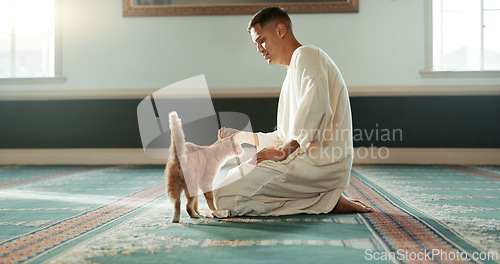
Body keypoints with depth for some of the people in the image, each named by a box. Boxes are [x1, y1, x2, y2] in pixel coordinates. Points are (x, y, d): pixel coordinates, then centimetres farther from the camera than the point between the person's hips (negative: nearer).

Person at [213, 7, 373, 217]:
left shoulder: (305, 55, -4)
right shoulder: (293, 74, 27)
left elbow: (316, 107, -23)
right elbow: (286, 136, 27)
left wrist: (283, 150, -19)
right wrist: (243, 137, 25)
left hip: (318, 162, -11)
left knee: (225, 198, -17)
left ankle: (327, 201, -12)